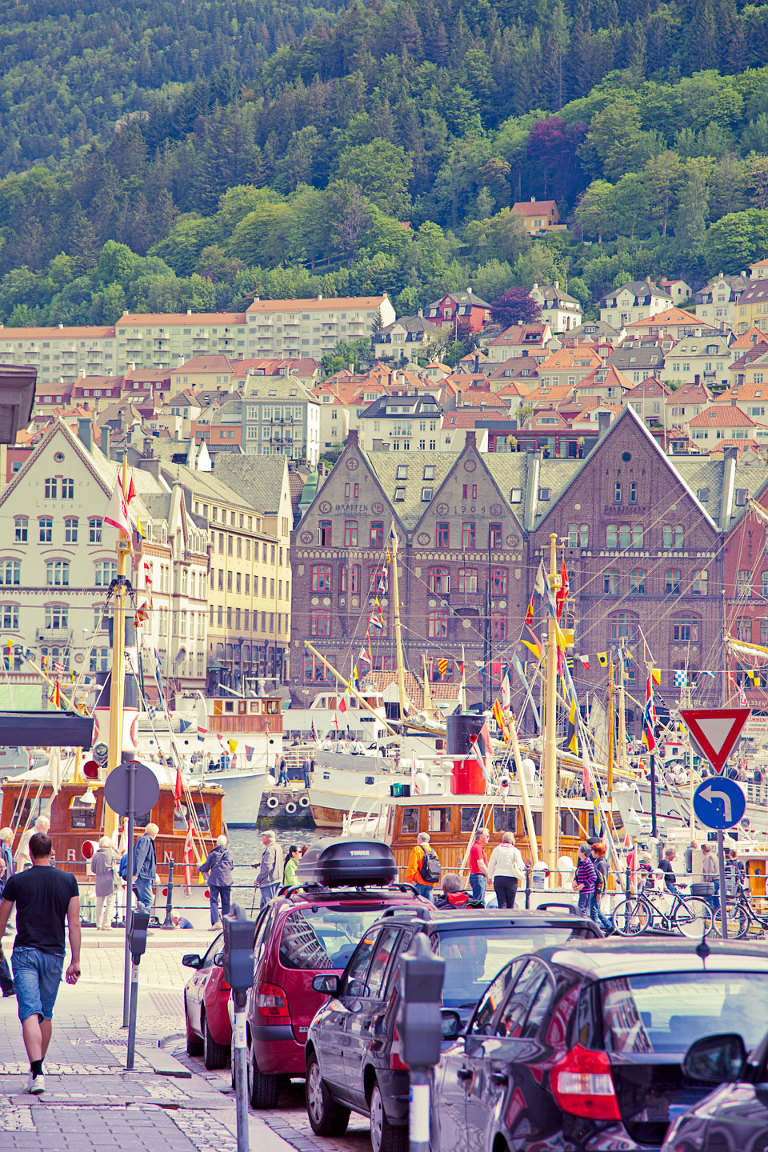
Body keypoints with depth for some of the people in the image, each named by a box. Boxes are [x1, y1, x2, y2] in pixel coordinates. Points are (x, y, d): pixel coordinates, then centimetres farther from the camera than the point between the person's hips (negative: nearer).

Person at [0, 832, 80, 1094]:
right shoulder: (68, 881, 3)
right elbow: (74, 924, 1)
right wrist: (75, 961, 4)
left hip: (25, 952, -3)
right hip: (54, 954, 3)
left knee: (30, 1013, -10)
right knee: (47, 1014, 17)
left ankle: (37, 1072, -24)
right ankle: (38, 1066, 29)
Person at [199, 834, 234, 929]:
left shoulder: (213, 854, -1)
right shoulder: (230, 854, 5)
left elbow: (205, 868, 5)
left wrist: (200, 867, 26)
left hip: (214, 880, -2)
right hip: (227, 881, 2)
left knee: (214, 901, -2)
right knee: (226, 902, 7)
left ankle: (215, 922, -16)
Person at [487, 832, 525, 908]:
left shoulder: (497, 849, 5)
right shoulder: (515, 851, 0)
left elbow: (491, 865, 7)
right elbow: (520, 866, -4)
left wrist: (490, 877, 20)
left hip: (498, 878, 1)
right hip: (511, 879, -1)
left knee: (502, 903, -2)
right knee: (510, 904, 9)